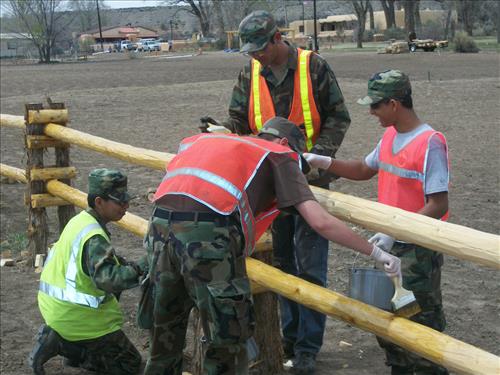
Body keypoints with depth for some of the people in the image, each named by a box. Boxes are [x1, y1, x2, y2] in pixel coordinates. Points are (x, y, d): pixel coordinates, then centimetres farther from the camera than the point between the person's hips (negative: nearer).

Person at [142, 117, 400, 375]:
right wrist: (375, 252, 14)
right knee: (227, 344, 8)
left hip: (160, 225, 6)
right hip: (208, 232, -6)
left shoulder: (208, 140, 32)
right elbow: (320, 222, 5)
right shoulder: (280, 155, 16)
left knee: (165, 337, 23)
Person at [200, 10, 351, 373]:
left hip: (311, 180, -4)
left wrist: (318, 153, -17)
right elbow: (240, 121, 4)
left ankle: (308, 346, 9)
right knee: (281, 260, 12)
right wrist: (222, 130, -18)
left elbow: (338, 118, -4)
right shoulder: (250, 75, 3)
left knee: (310, 264, -1)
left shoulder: (314, 67, -8)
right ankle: (290, 336, 25)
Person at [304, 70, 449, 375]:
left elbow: (438, 206, -22)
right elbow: (364, 170, 21)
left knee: (421, 325, 2)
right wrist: (323, 163, 8)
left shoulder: (430, 143, -20)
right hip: (390, 246, 9)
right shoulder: (390, 136, 6)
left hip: (419, 251, -8)